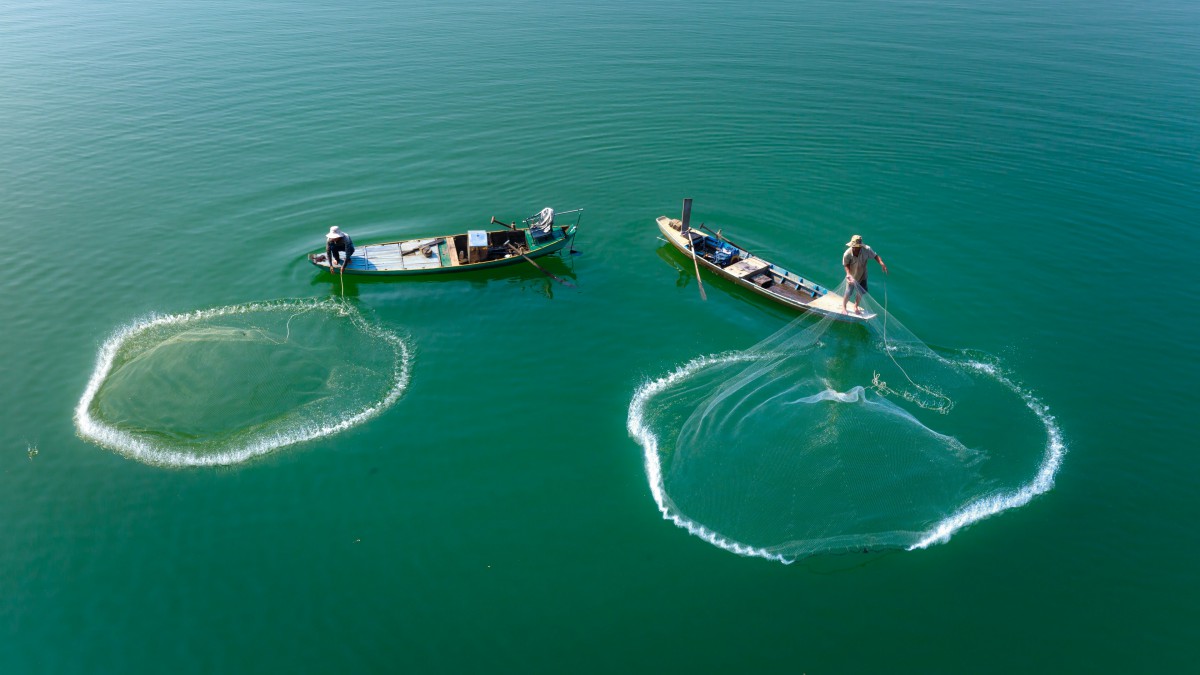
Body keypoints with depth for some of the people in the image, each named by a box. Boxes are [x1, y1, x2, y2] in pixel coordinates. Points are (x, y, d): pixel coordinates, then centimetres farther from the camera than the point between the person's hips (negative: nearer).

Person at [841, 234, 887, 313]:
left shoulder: (867, 249, -29)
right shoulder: (847, 254, -32)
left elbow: (875, 256, -14)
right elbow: (846, 265, -16)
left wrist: (881, 263, -32)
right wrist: (848, 274, -31)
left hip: (862, 275, 2)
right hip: (852, 276, -2)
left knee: (861, 293, 15)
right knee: (848, 293, 8)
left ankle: (856, 306, 44)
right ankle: (843, 307, 38)